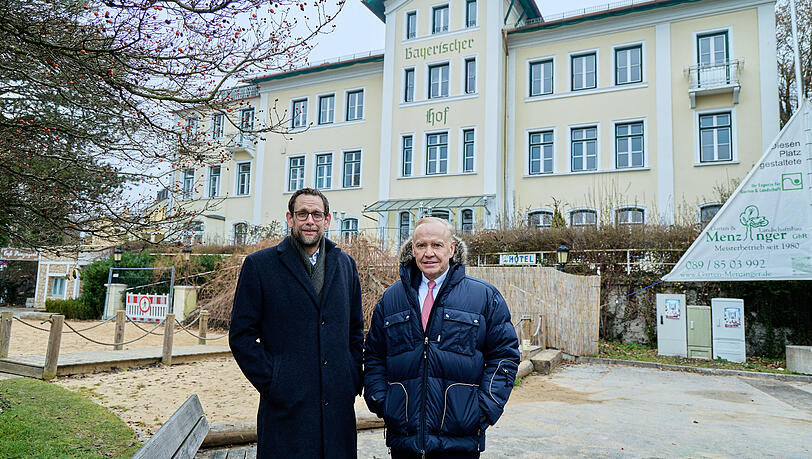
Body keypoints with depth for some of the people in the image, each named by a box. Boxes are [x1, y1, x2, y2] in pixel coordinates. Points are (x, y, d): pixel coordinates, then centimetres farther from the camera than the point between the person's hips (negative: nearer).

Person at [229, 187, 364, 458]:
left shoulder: (345, 264, 10)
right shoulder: (259, 265, -2)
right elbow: (241, 335, -3)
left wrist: (354, 379, 6)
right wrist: (271, 383, -9)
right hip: (286, 407, -3)